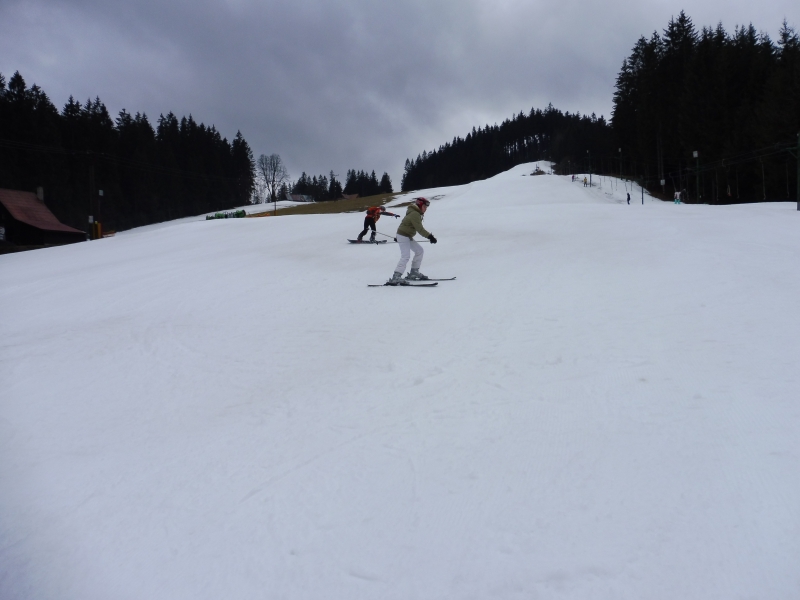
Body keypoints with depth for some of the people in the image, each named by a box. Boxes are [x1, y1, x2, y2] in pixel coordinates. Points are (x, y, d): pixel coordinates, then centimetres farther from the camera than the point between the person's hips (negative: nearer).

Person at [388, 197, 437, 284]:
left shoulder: (416, 213, 13)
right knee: (406, 256, -20)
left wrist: (398, 236, 27)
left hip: (408, 236, 10)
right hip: (403, 236, -10)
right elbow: (420, 229, -26)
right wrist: (430, 236, -27)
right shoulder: (415, 214, -19)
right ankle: (395, 278, -27)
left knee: (419, 251, 12)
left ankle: (414, 272, 17)